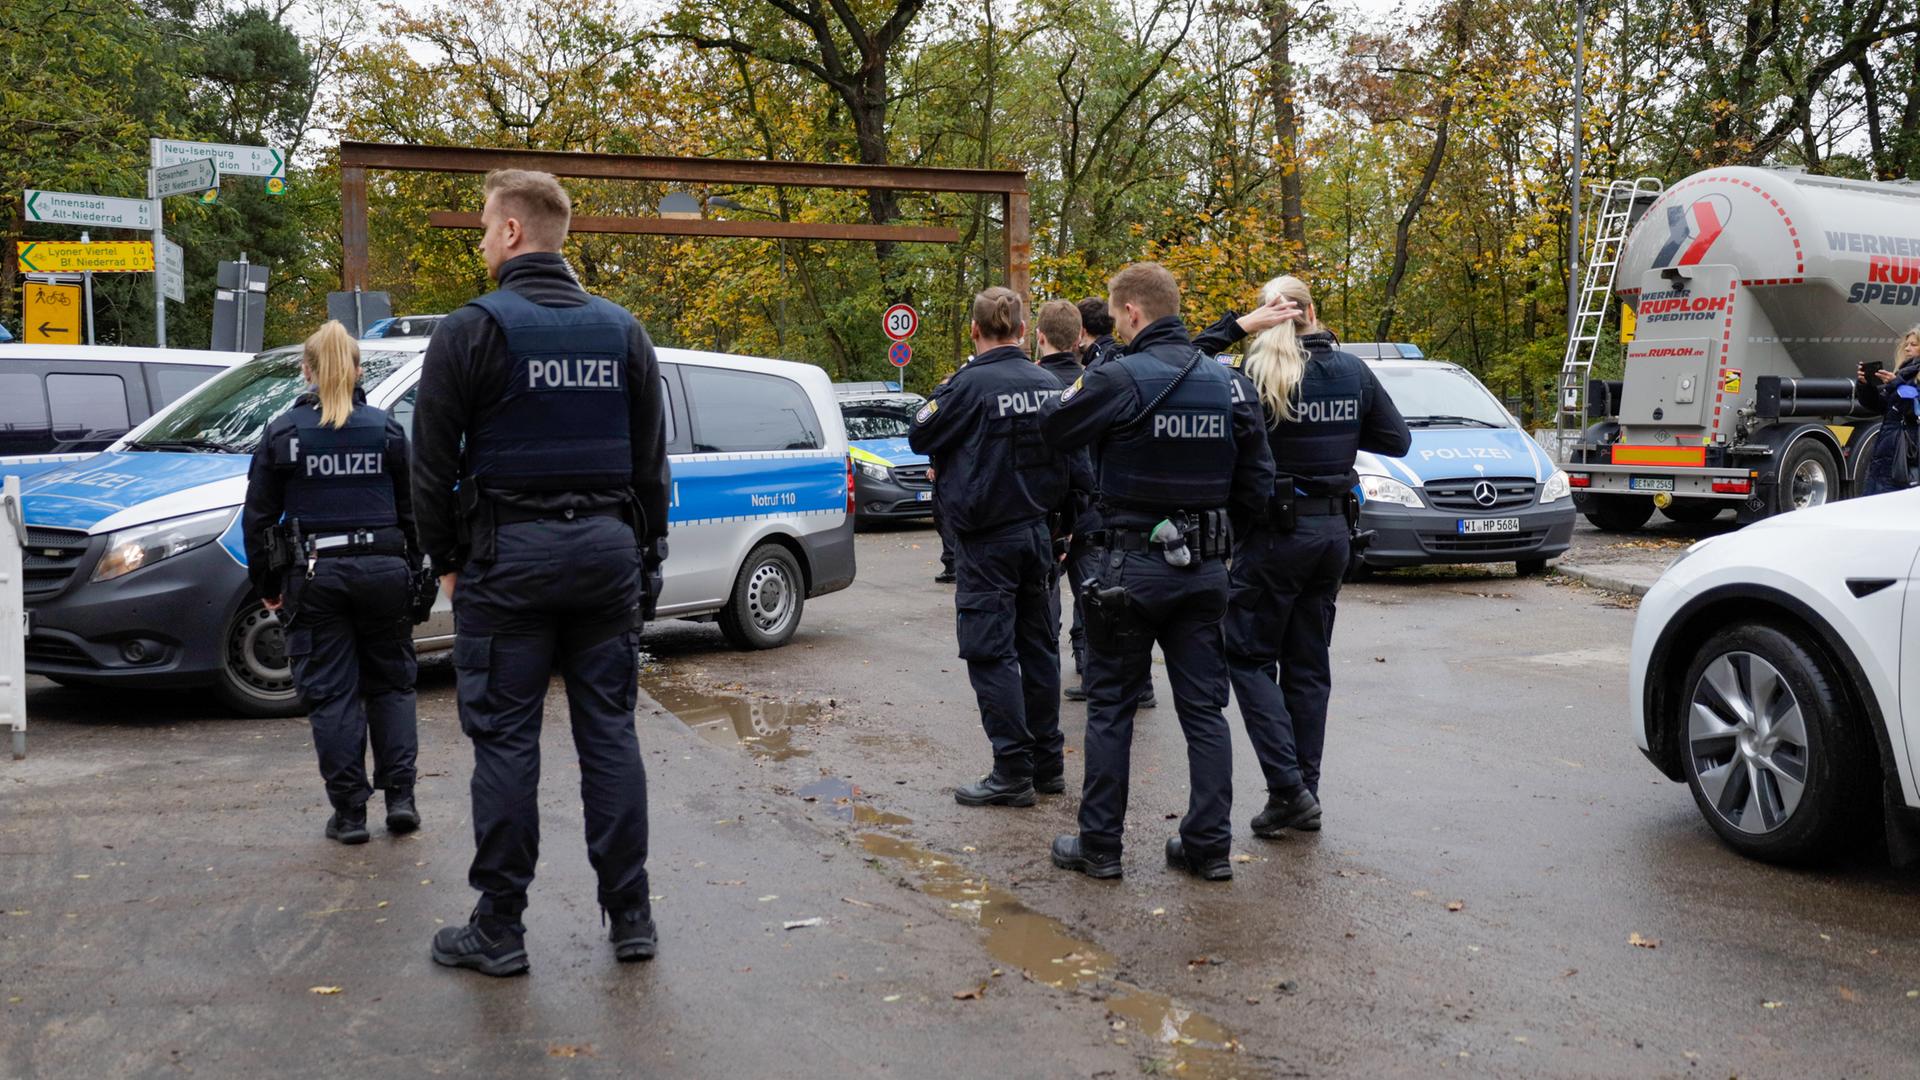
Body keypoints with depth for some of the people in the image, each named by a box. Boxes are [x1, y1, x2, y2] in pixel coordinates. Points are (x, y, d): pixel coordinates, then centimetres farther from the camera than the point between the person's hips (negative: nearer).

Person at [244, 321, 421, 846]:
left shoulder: (282, 433, -1)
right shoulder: (386, 429, 3)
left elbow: (258, 517, 2)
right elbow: (412, 509, 7)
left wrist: (266, 584, 11)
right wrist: (410, 570, 16)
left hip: (315, 576, -1)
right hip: (383, 569, 2)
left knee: (332, 694, 4)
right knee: (391, 683, 14)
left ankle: (349, 812, 6)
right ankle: (400, 795, 9)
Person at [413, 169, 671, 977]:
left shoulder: (472, 329, -6)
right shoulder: (622, 330, 9)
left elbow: (434, 463, -5)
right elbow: (651, 462, 11)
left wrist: (447, 559, 8)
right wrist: (646, 557, 17)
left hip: (509, 557, -4)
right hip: (607, 552, 5)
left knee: (505, 740, 1)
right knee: (609, 731, 8)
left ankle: (499, 930, 9)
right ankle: (629, 916, 14)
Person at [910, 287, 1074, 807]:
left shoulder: (971, 384, -16)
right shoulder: (1047, 384, 4)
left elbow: (920, 437, -5)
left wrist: (939, 399, 8)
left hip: (987, 540, -7)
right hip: (1036, 531, 7)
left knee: (991, 652, -1)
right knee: (1037, 647, 14)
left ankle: (1013, 772, -1)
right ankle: (1048, 763, 22)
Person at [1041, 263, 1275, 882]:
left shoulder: (1121, 379, -15)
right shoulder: (1229, 383, 3)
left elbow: (1053, 432, -2)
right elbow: (1257, 482, 6)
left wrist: (1079, 388, 13)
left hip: (1131, 568, -5)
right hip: (1204, 571, 5)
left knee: (1110, 708, 7)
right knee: (1203, 708, 10)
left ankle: (1099, 845, 14)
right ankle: (1208, 846, 14)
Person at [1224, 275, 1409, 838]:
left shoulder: (1255, 373, -13)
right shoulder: (1353, 371, 3)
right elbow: (1397, 439, 9)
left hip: (1275, 532, -5)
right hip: (1334, 529, 5)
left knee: (1249, 657, 5)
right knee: (1308, 664, 13)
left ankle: (1288, 786, -6)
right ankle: (1307, 794, 17)